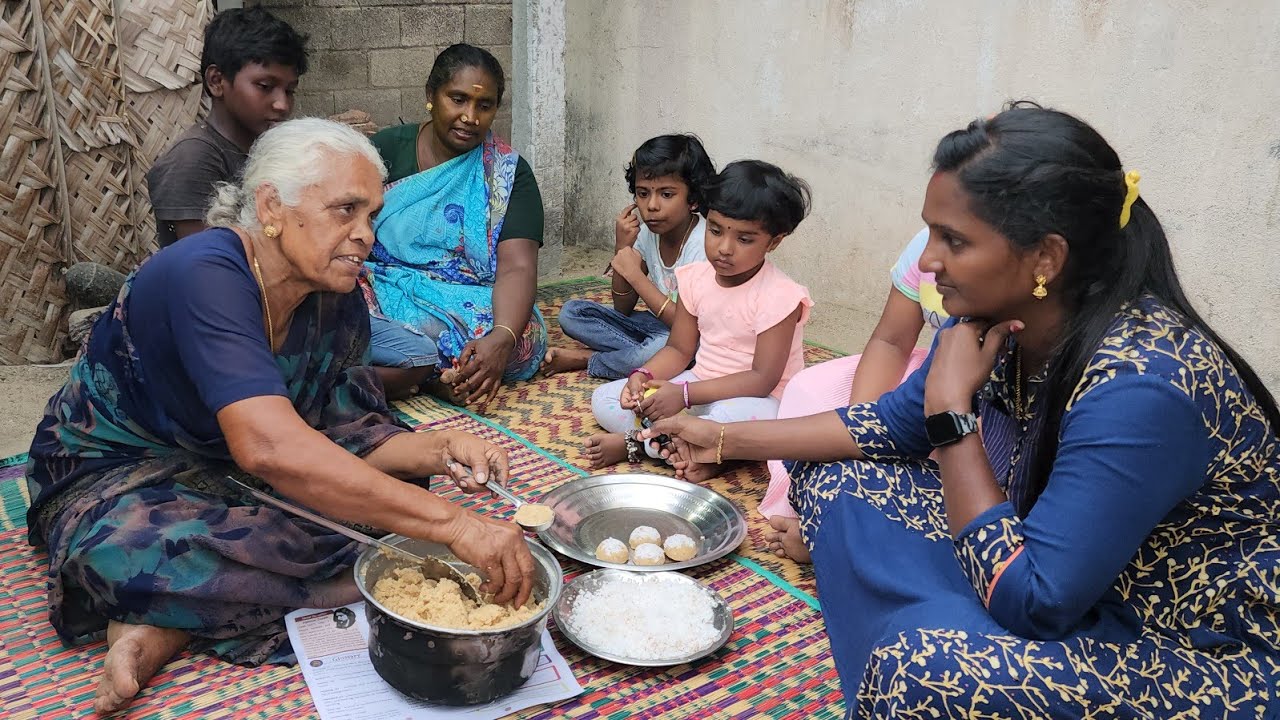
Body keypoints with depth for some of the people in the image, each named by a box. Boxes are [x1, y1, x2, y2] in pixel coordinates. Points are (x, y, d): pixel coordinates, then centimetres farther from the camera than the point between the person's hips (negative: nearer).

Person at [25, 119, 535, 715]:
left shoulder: (339, 304, -7)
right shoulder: (204, 275, -30)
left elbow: (336, 441, -6)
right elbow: (267, 447, -44)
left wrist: (440, 451, -27)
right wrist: (450, 522, -47)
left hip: (223, 475, 8)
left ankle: (168, 626, -17)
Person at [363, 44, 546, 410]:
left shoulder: (509, 174, 4)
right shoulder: (385, 150, 6)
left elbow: (518, 267, -10)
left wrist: (502, 338, -31)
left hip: (469, 307, 1)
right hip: (385, 295, -1)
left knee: (523, 338, -33)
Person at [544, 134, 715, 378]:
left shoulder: (704, 243, -21)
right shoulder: (645, 234, -3)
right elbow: (623, 309, 0)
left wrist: (635, 274, -24)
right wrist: (622, 248, -13)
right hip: (658, 325, 6)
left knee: (668, 344, -41)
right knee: (571, 313, -4)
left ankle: (587, 360, -13)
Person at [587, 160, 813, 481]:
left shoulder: (779, 296, -20)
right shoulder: (697, 278, -1)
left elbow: (762, 379, -24)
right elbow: (679, 349, 4)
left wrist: (684, 394, -30)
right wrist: (643, 376, -18)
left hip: (752, 398, -6)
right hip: (699, 385, 6)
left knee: (749, 416, -42)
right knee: (604, 399, -5)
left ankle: (633, 443, -21)